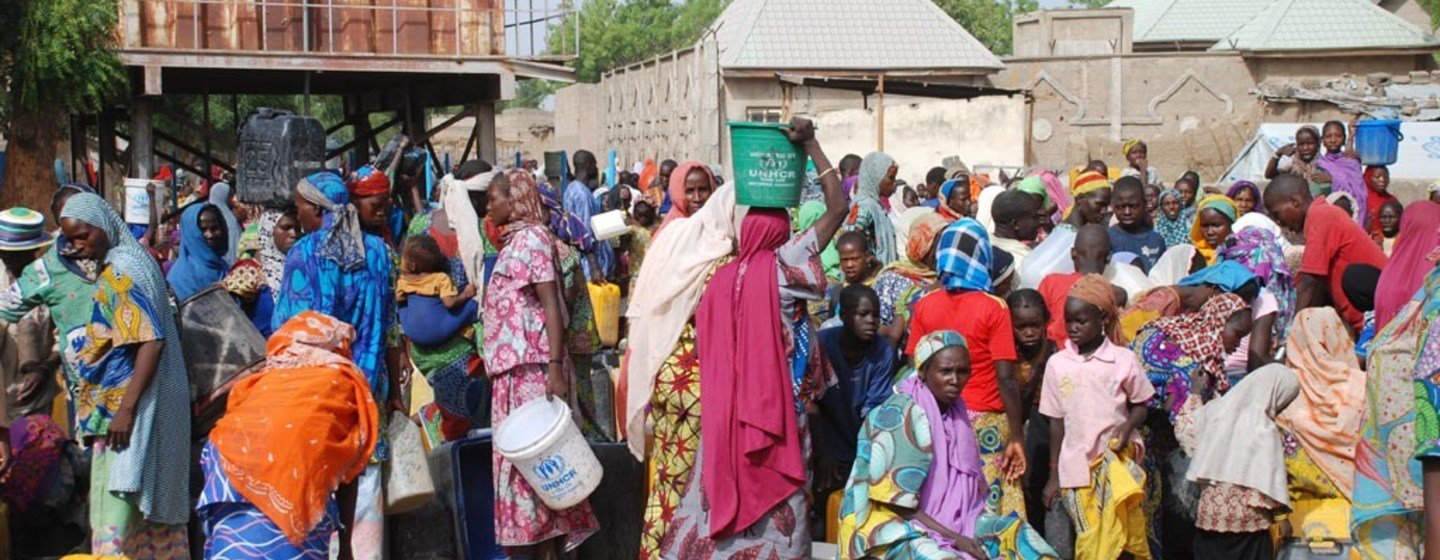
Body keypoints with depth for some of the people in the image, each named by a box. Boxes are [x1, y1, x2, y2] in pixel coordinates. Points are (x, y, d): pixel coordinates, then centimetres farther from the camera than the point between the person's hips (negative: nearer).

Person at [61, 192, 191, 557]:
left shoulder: (121, 270, -15)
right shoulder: (132, 260, 14)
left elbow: (151, 340, -23)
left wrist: (126, 408, -25)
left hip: (128, 404, -10)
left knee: (116, 509, -8)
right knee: (148, 506, 13)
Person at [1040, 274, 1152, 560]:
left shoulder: (1123, 359, -4)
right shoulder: (1057, 364, 2)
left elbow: (1140, 405, 8)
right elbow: (1056, 421, 8)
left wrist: (1128, 426, -15)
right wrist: (1054, 473, 9)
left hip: (1115, 454, -2)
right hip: (1075, 462, 2)